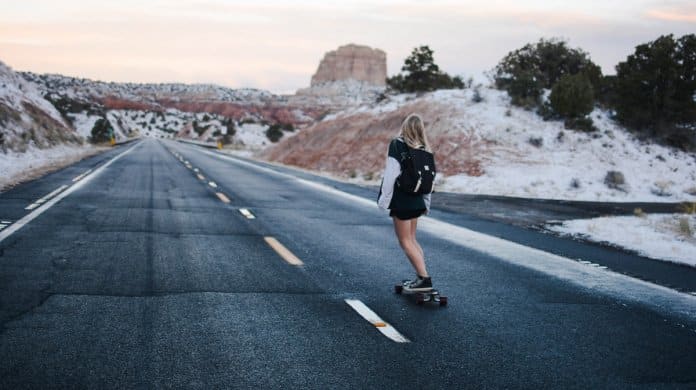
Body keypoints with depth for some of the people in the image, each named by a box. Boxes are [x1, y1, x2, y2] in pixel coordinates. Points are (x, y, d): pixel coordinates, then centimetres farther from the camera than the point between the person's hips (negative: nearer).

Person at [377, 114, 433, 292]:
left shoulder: (397, 145, -11)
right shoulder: (424, 149, 8)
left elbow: (391, 174, -16)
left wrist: (384, 199, -10)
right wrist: (426, 203, 21)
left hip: (400, 201, -7)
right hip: (417, 201, 7)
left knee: (406, 242, -1)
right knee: (411, 239, 18)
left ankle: (424, 279, -9)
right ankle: (421, 276, 16)